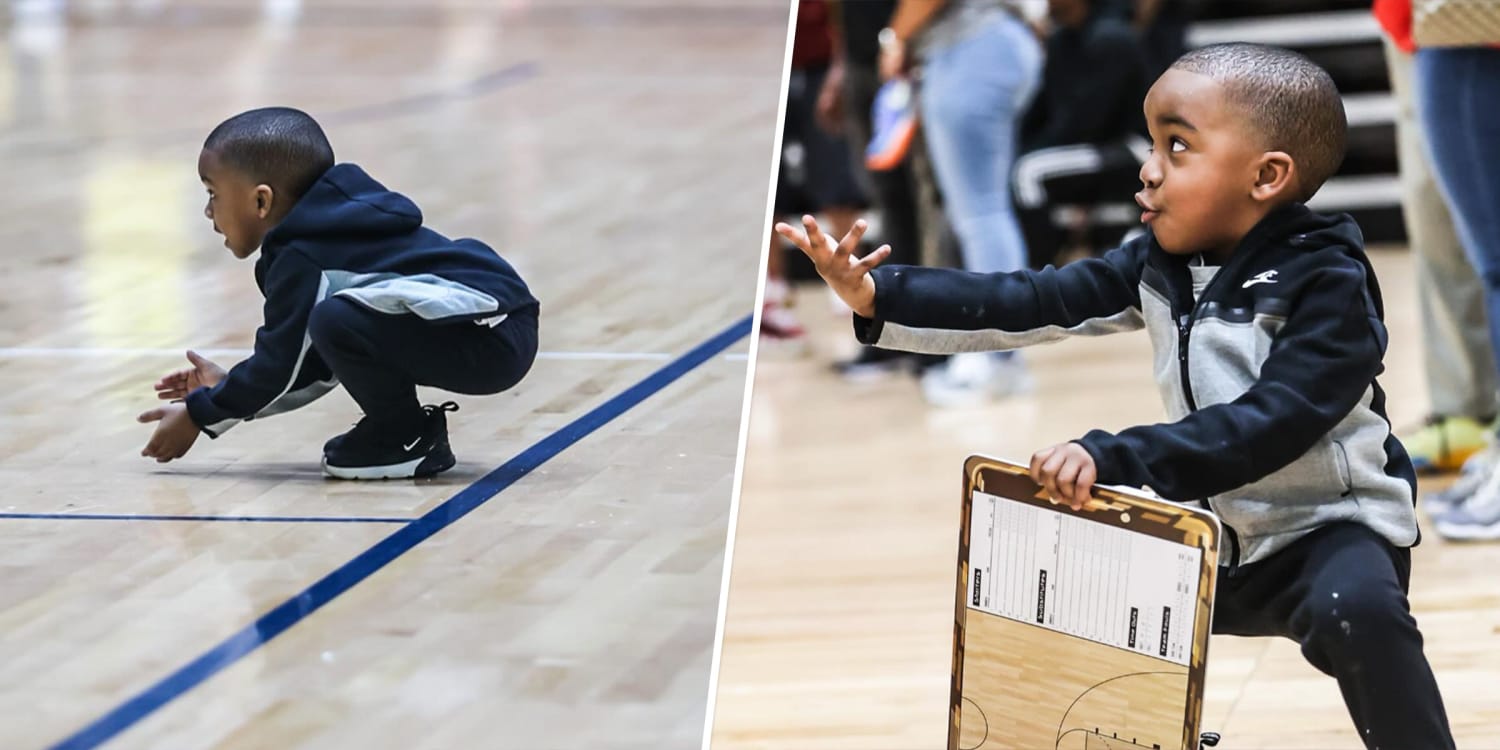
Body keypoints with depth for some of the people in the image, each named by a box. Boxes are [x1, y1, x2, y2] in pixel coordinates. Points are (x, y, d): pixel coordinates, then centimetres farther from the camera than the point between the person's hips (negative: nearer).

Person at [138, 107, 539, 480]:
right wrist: (228, 390, 29)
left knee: (338, 320, -25)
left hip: (489, 334, -11)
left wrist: (200, 415, 6)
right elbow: (319, 364, 27)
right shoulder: (330, 231, 20)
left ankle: (404, 437, -5)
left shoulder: (300, 257, -9)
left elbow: (280, 365, -6)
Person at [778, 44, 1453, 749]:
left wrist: (1114, 458, -39)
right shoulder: (1160, 264, 0)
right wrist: (878, 297, -13)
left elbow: (1262, 426, -32)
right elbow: (1037, 302, -3)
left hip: (1329, 528, -8)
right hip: (1216, 535, 8)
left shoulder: (1329, 285, -21)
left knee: (1356, 611, -37)